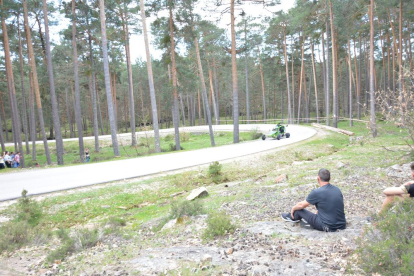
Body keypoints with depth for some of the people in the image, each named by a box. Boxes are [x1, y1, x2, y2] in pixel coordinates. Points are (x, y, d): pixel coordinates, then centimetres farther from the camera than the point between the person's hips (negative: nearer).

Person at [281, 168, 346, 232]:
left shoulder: (317, 192, -16)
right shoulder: (337, 190, 3)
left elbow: (301, 205, -2)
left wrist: (293, 208, 19)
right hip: (342, 225, 6)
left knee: (299, 210, 12)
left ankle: (292, 217, 42)